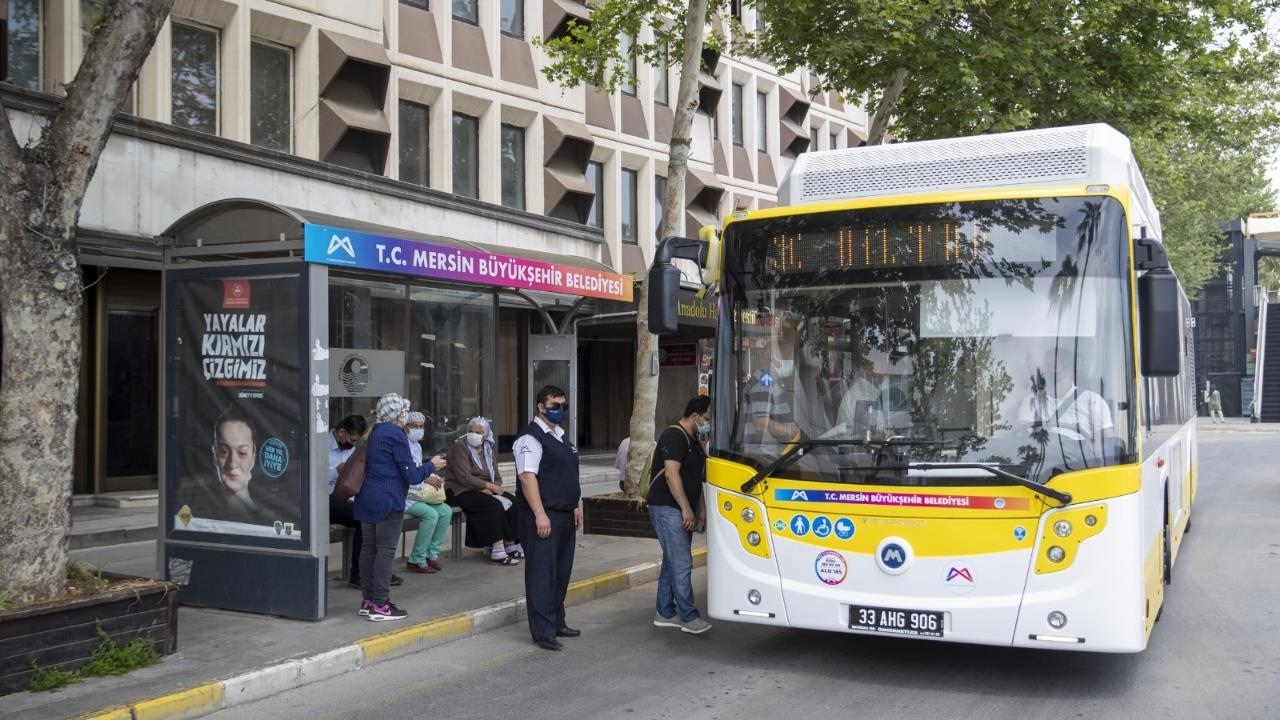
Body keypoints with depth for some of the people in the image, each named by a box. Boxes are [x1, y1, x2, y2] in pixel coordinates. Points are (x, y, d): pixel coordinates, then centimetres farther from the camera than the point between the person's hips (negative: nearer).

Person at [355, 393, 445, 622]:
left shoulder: (375, 433, 15)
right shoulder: (396, 435, -13)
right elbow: (412, 476, -14)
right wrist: (432, 465, 4)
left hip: (367, 497, 9)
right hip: (388, 500, -9)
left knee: (369, 548, 12)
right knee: (386, 551, -5)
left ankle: (368, 600, 18)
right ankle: (380, 605, -3)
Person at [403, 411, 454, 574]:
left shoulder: (417, 446, 17)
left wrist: (432, 478, 3)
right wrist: (426, 479, -21)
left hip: (419, 493, 9)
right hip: (403, 496, -9)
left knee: (446, 511, -8)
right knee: (430, 514, -27)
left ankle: (432, 554, 0)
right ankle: (416, 560, -15)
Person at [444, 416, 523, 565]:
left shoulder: (487, 448, 13)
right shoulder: (460, 446, -10)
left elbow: (496, 476, 9)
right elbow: (463, 476, -20)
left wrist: (490, 488, -14)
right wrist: (488, 485, -21)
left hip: (483, 489, 8)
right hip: (461, 490, -8)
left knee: (512, 501, -11)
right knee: (494, 505, -30)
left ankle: (510, 545, -3)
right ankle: (497, 553, -31)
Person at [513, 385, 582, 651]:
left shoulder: (560, 436, 17)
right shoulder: (531, 438, -12)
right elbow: (527, 477, -20)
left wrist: (575, 505, 21)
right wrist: (540, 514, -24)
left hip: (565, 516, 9)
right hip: (543, 517, -9)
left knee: (561, 572, 15)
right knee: (542, 573, -5)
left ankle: (557, 623, 26)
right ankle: (543, 632, -1)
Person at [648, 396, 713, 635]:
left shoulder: (693, 441, 17)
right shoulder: (674, 436, -14)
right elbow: (671, 474, -22)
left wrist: (701, 510, 18)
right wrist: (686, 509, -22)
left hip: (681, 511, 10)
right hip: (667, 508, -10)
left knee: (672, 562, 13)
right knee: (682, 565, -10)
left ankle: (664, 613, 19)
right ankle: (689, 617, -7)